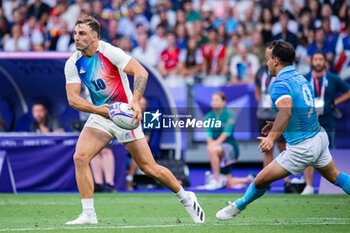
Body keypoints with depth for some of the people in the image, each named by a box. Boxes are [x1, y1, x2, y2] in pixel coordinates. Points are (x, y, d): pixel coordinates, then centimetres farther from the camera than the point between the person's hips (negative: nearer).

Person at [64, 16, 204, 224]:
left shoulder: (109, 52, -17)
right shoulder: (73, 64, -3)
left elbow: (141, 72, -24)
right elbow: (72, 97, -7)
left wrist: (135, 102, -38)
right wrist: (96, 109, -25)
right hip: (100, 116, 4)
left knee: (149, 168, -2)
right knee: (80, 157, -19)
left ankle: (186, 198, 21)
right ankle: (89, 214, -12)